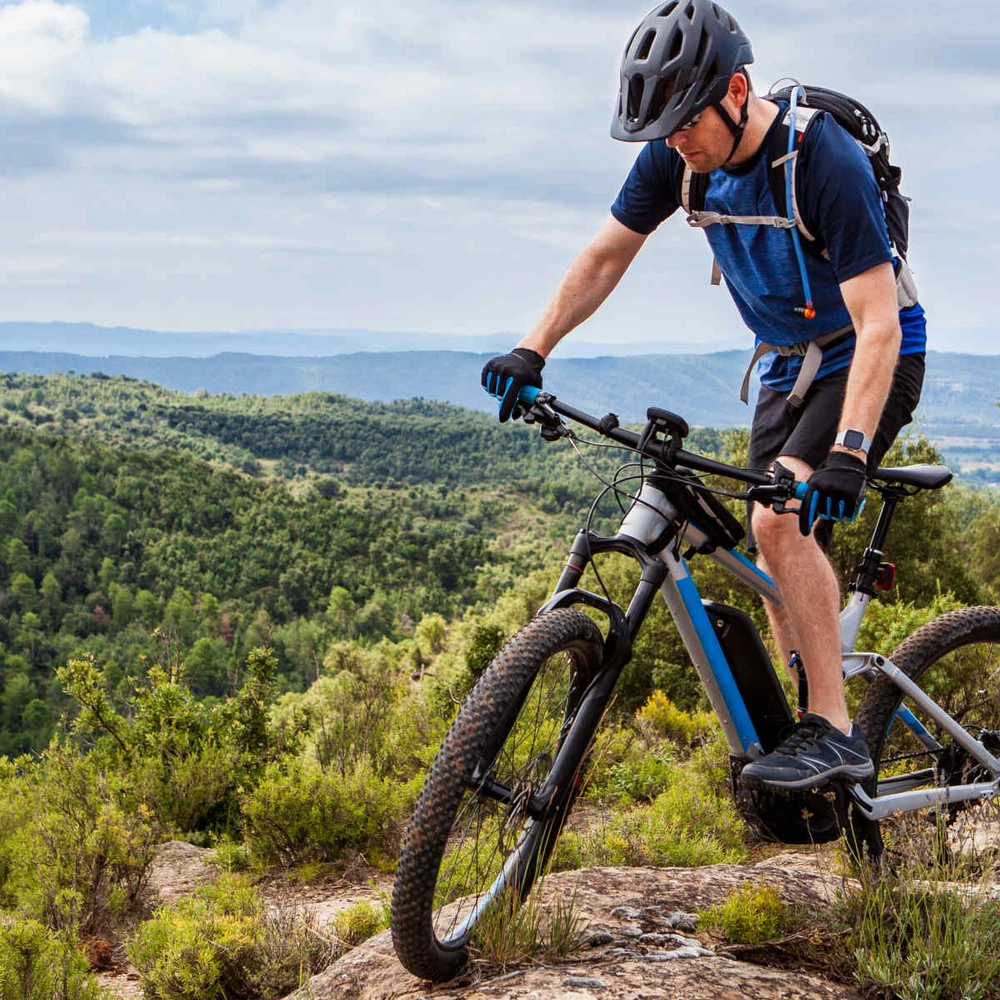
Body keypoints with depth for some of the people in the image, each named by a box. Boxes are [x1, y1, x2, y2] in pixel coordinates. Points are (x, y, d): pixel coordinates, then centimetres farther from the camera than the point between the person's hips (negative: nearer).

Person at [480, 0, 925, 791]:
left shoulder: (825, 161, -30)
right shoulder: (678, 156, -11)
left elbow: (878, 325, -33)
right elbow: (606, 257, 1)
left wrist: (848, 453, -43)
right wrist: (532, 352, -9)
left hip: (870, 361, -7)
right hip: (788, 365, 7)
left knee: (781, 522, -25)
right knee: (778, 567, 4)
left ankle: (835, 734, -18)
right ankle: (816, 730, 15)